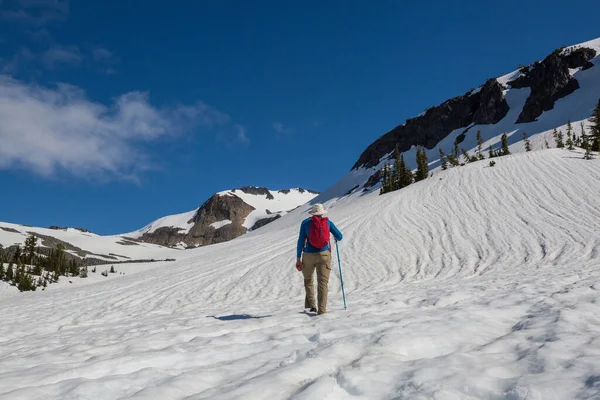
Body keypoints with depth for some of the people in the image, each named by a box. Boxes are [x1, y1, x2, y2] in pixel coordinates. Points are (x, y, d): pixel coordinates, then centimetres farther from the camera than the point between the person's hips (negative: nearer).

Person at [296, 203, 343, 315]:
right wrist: (336, 239, 31)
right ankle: (322, 309, -7)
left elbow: (301, 241, -4)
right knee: (323, 282, 1)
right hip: (324, 255, 0)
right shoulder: (328, 222, 2)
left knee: (308, 280, 21)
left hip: (308, 255, 0)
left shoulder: (306, 223, -1)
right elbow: (339, 236, 6)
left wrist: (298, 258, -1)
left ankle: (311, 305, 14)